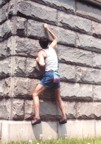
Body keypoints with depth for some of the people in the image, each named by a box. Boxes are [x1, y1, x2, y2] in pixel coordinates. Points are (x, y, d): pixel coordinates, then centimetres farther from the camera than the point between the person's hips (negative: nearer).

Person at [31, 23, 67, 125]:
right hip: (57, 75, 6)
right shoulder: (52, 47, 15)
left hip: (49, 75, -6)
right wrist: (48, 29, 39)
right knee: (58, 98, 20)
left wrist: (38, 60, 5)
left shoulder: (41, 52, 0)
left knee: (35, 94, -2)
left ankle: (37, 117, -15)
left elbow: (42, 64, -16)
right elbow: (55, 39, 36)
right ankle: (64, 116, 13)